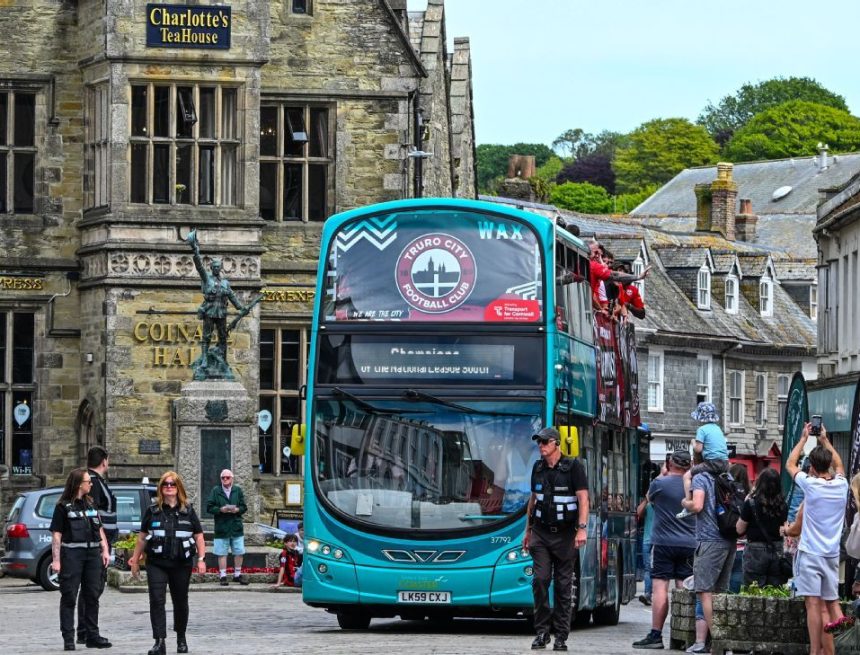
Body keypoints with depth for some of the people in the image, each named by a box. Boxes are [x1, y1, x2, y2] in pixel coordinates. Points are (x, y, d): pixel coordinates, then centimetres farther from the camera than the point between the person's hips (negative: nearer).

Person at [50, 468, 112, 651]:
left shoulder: (91, 504, 15)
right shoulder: (63, 507, -3)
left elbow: (99, 529, 20)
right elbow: (56, 534, -7)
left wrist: (105, 550, 9)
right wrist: (56, 560, -14)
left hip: (92, 553, 6)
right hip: (71, 553, -6)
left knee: (92, 596, 9)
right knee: (69, 597, -3)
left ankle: (92, 635, 16)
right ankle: (68, 638, -2)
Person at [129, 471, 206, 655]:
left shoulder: (188, 511, 5)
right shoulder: (152, 511, 5)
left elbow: (199, 536, 7)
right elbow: (142, 537, 10)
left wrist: (201, 559, -2)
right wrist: (135, 560, 11)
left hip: (182, 564, 1)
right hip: (156, 564, -1)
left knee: (180, 602, 12)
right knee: (156, 601, -12)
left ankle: (181, 638, 31)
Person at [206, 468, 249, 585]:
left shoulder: (238, 490, 7)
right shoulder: (215, 491, 0)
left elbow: (244, 507, 8)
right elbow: (209, 507, -3)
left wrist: (237, 509, -13)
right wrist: (221, 510, -18)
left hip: (236, 526, 2)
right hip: (221, 527, -2)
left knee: (239, 552, 5)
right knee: (222, 553, 2)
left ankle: (237, 574, 18)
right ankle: (222, 576, 9)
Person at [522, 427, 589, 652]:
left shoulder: (573, 466, -6)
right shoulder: (538, 468, 9)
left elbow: (583, 498, -10)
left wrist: (582, 528, -20)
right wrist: (528, 529, 19)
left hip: (564, 534, -4)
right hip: (541, 532, 4)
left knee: (563, 585, 0)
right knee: (540, 580, -8)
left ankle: (561, 637, 4)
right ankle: (542, 632, -2)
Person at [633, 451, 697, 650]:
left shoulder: (660, 483, -8)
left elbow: (649, 498, 13)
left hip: (664, 542, -4)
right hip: (689, 544, 4)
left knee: (660, 587, -4)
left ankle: (656, 635, -7)